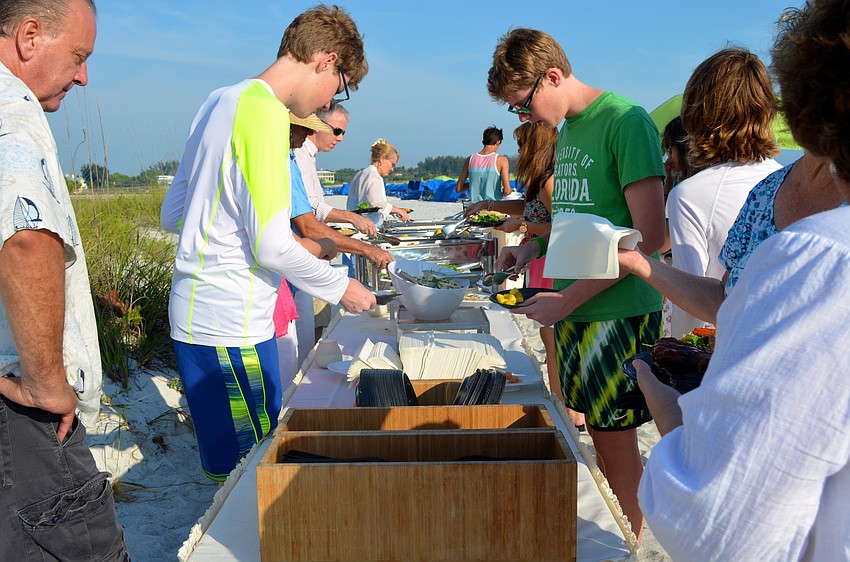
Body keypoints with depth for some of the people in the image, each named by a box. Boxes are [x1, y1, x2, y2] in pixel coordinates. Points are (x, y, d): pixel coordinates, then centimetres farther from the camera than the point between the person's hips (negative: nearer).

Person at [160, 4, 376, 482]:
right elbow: (273, 246, -19)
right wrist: (342, 288, -6)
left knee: (226, 459, 17)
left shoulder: (221, 101, 14)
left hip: (194, 312, 10)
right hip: (230, 325, -10)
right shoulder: (266, 113, -15)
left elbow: (173, 215, 18)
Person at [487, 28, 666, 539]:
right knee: (593, 429, 16)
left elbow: (650, 236, -19)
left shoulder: (626, 120, -14)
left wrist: (567, 299, -19)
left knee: (616, 444, 3)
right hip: (571, 310, 8)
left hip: (617, 311, -8)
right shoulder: (567, 130, 11)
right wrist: (535, 247, 5)